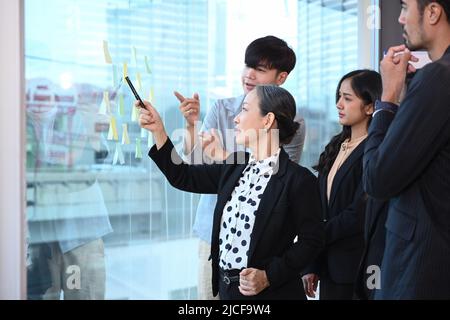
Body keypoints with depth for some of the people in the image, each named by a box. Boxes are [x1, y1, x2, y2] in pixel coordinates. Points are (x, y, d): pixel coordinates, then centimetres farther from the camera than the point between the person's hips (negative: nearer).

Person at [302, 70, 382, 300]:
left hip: (359, 267, -6)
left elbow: (358, 215, -18)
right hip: (329, 264, 6)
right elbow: (321, 209, 7)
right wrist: (312, 265, 5)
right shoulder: (337, 146, 10)